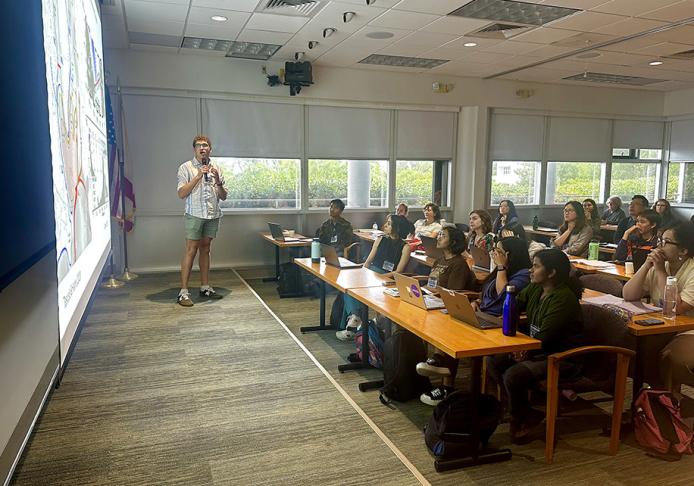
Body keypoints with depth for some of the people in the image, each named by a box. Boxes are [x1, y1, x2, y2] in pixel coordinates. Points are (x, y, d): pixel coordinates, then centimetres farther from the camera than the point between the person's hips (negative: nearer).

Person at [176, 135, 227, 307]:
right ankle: (183, 292, -5)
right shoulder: (186, 168, 1)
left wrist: (218, 182, -7)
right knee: (191, 250, -7)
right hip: (194, 214, -4)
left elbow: (223, 197, 11)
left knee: (205, 249, 10)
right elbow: (181, 193, -9)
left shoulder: (216, 169, 12)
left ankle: (205, 287, 17)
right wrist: (198, 176, -14)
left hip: (213, 215, 4)